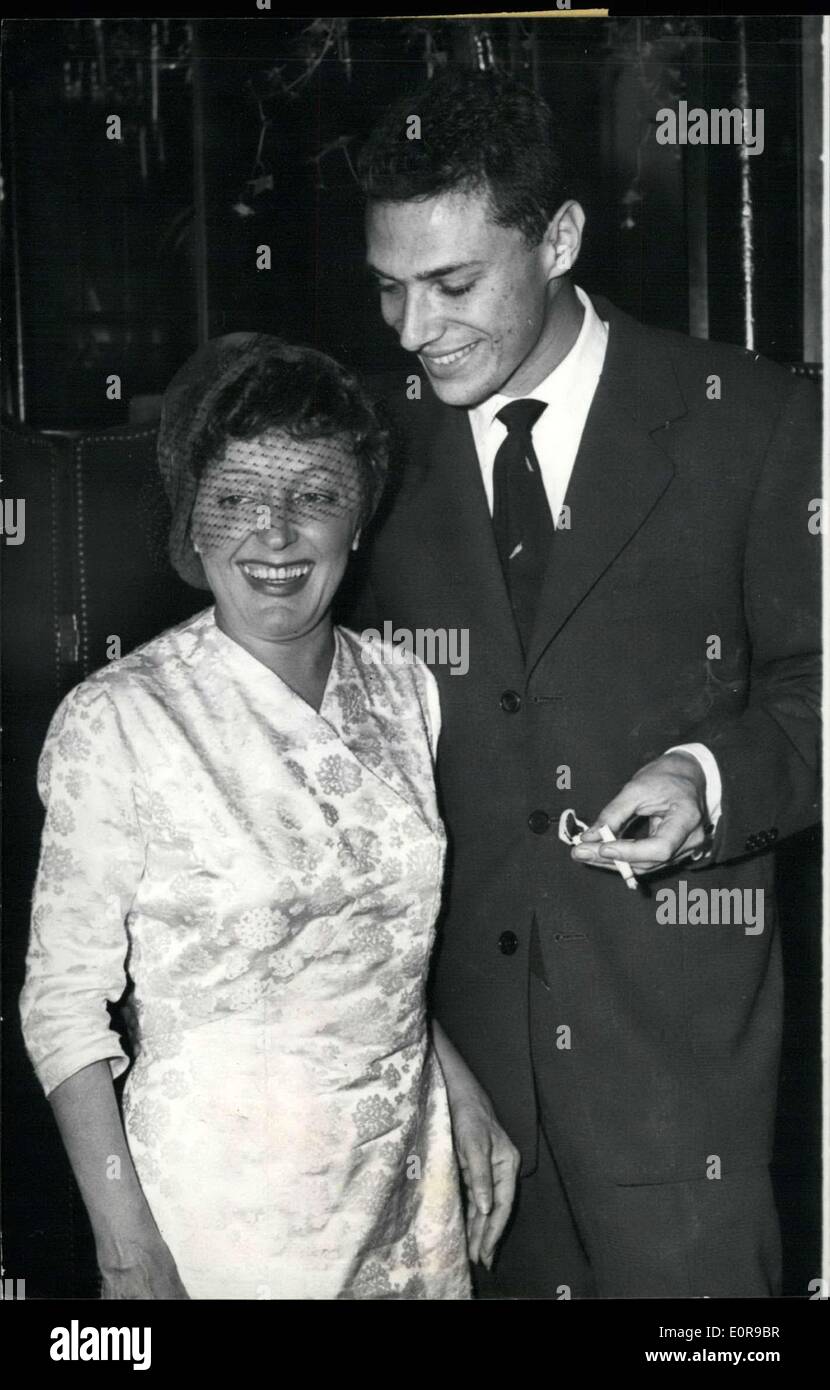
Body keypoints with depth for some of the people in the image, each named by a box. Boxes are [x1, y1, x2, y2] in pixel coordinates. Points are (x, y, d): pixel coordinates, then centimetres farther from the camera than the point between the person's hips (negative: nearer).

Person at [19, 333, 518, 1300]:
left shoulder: (406, 694, 1)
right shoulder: (118, 721, -15)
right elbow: (64, 999, -12)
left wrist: (465, 1097, 4)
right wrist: (127, 1249, -15)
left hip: (408, 1174, 5)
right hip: (220, 1191, -5)